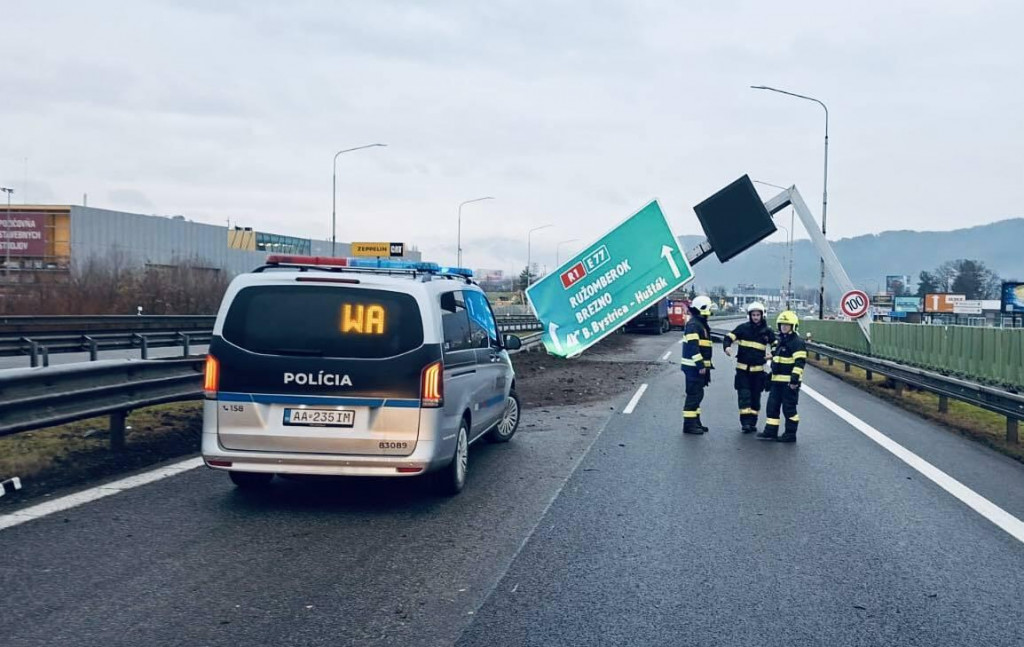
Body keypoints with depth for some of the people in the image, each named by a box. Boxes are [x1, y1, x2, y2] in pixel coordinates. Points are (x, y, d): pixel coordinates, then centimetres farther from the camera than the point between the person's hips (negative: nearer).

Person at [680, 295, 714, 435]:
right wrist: (700, 365, -24)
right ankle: (689, 424, -5)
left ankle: (695, 422, 23)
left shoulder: (702, 324, 18)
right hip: (694, 367, -10)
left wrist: (708, 365, 24)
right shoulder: (693, 325, -15)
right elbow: (693, 347, -23)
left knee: (697, 394, 15)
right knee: (694, 394, -8)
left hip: (700, 366, 10)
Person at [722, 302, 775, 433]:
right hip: (742, 368, -2)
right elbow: (728, 337, -4)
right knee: (744, 395, -8)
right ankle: (745, 422, -8)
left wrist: (772, 354, -6)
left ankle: (753, 422, 17)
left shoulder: (767, 331, 3)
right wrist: (727, 347, -25)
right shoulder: (743, 328, -2)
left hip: (758, 369, 2)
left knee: (755, 397, 8)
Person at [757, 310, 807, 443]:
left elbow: (799, 362, -19)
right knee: (772, 406, 9)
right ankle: (770, 431, 14)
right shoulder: (781, 340, 17)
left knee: (789, 408, -2)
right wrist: (772, 374, 27)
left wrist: (795, 378, -25)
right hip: (777, 380, 9)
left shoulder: (797, 342, -12)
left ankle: (791, 434, 7)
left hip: (789, 382, -9)